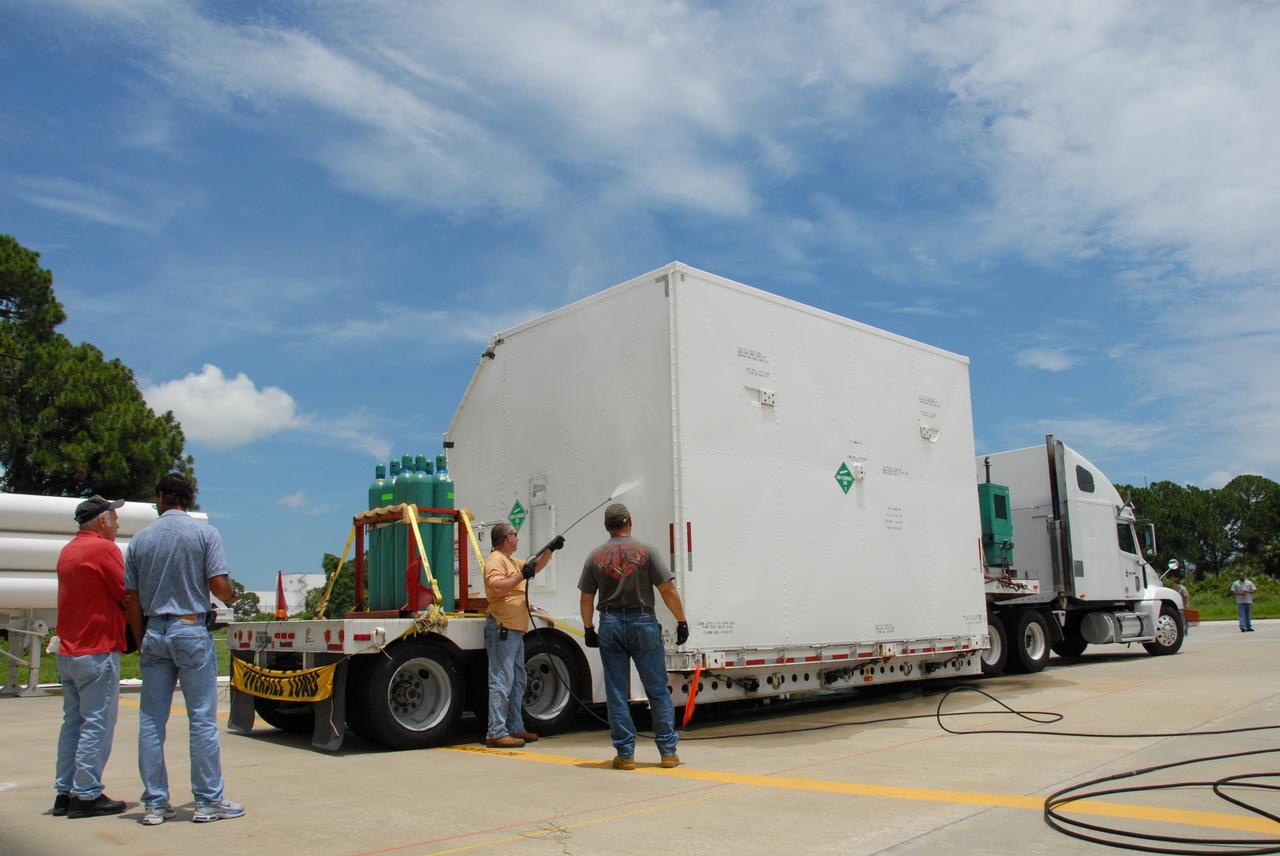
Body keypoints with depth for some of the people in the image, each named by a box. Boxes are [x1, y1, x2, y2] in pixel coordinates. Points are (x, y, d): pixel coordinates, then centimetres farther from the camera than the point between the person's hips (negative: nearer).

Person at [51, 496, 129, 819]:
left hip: (68, 650, 9)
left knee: (73, 722, 14)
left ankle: (65, 793, 18)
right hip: (98, 650, -9)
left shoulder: (67, 551, 14)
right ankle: (87, 795, 0)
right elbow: (128, 596, -12)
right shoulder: (104, 548, -12)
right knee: (97, 725, -3)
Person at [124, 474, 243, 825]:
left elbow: (131, 598, 8)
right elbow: (219, 585, -12)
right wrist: (232, 597, 11)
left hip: (154, 632, 4)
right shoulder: (205, 532, -4)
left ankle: (155, 803, 14)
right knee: (202, 719, 1)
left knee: (151, 720, 9)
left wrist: (142, 639, 18)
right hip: (192, 631, -4)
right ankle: (208, 801, 6)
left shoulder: (140, 539, 7)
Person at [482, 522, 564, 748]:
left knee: (517, 682, 14)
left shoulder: (511, 561, 22)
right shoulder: (495, 560, -9)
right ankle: (496, 732, -10)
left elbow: (536, 567, 36)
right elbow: (497, 587, -25)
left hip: (515, 630, 11)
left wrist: (550, 549, 26)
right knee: (502, 681, -11)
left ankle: (516, 728, 21)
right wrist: (522, 575, -23)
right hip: (502, 628, -11)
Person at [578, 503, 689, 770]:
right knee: (658, 691, 6)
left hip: (610, 625, 2)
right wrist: (682, 621, 0)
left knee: (617, 694, 7)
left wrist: (589, 629, 18)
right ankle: (668, 751, 9)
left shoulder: (595, 556, 4)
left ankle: (625, 754, 9)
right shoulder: (645, 551, -4)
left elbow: (586, 598, 7)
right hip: (643, 623, -2)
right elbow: (668, 590, -7)